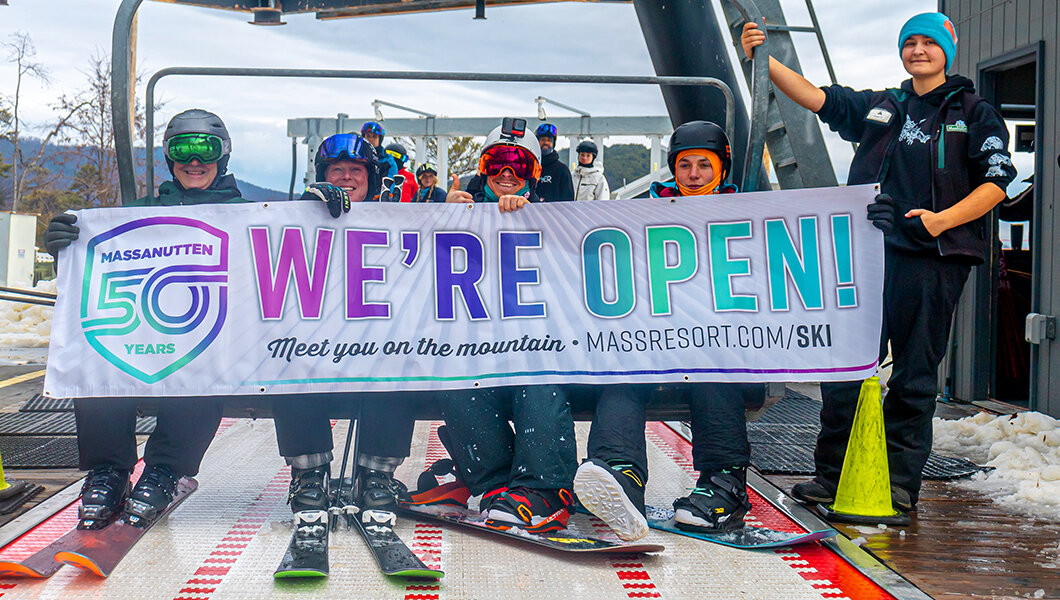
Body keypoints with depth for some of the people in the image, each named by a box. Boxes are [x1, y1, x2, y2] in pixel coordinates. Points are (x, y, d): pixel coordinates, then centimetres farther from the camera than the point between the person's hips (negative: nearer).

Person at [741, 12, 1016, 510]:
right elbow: (814, 96, 10)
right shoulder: (877, 107, 18)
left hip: (934, 258, -2)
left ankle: (900, 481, 10)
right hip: (867, 253, 3)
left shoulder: (975, 114, 10)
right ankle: (833, 474, 10)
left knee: (915, 375, 1)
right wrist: (763, 59, -2)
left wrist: (941, 220, -14)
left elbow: (997, 183, 1)